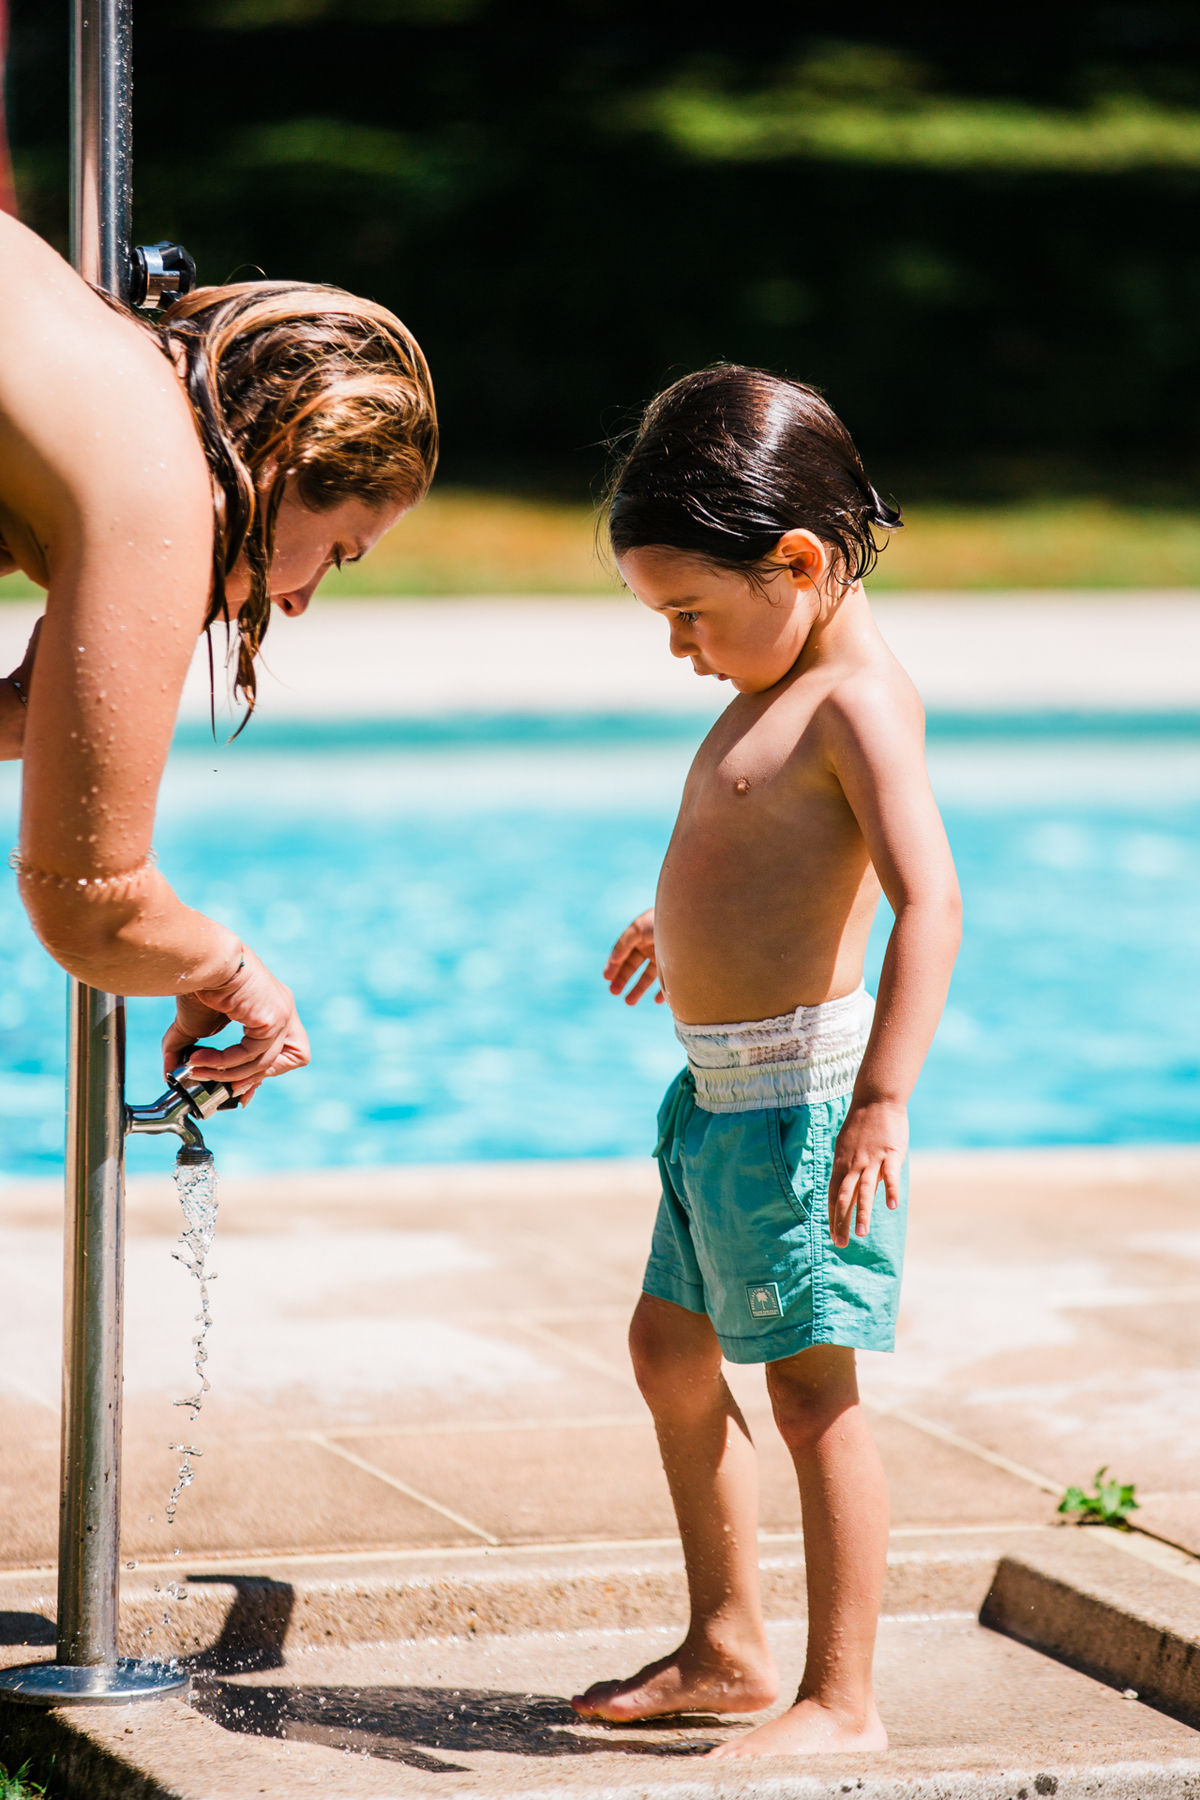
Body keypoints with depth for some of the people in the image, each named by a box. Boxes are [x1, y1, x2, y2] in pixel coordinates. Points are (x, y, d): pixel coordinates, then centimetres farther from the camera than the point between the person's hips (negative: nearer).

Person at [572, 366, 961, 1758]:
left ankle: (841, 1703, 0)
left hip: (799, 1087, -10)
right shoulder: (785, 681, 13)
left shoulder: (857, 700, -17)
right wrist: (690, 922, 50)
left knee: (811, 1391, -6)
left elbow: (928, 896, -28)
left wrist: (881, 1099, -35)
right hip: (720, 1091, 11)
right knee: (671, 1353, 17)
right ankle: (725, 1650, 29)